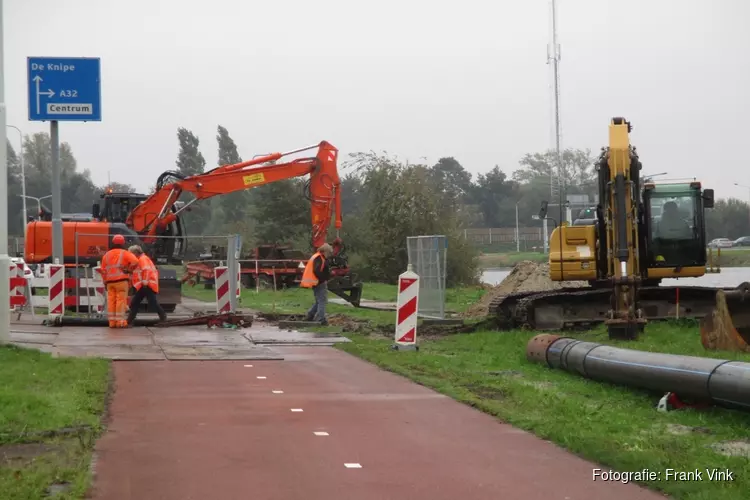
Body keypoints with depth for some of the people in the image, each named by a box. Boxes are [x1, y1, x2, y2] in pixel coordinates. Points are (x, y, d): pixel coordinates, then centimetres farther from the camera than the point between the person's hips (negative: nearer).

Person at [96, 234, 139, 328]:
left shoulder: (106, 255, 14)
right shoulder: (125, 253, 0)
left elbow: (103, 270, 12)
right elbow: (135, 262, -16)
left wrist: (105, 283, 16)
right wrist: (129, 270, -3)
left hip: (110, 281, 4)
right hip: (121, 280, -4)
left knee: (111, 301, 5)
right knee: (121, 300, -5)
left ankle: (112, 321, 3)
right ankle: (120, 321, -9)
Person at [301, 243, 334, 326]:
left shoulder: (316, 257, 17)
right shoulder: (319, 258, -15)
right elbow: (316, 271, -25)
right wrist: (323, 279, -17)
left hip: (316, 283, 10)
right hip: (320, 283, -10)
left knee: (319, 301, 18)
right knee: (322, 301, -8)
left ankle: (310, 315, 18)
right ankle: (321, 319, -9)